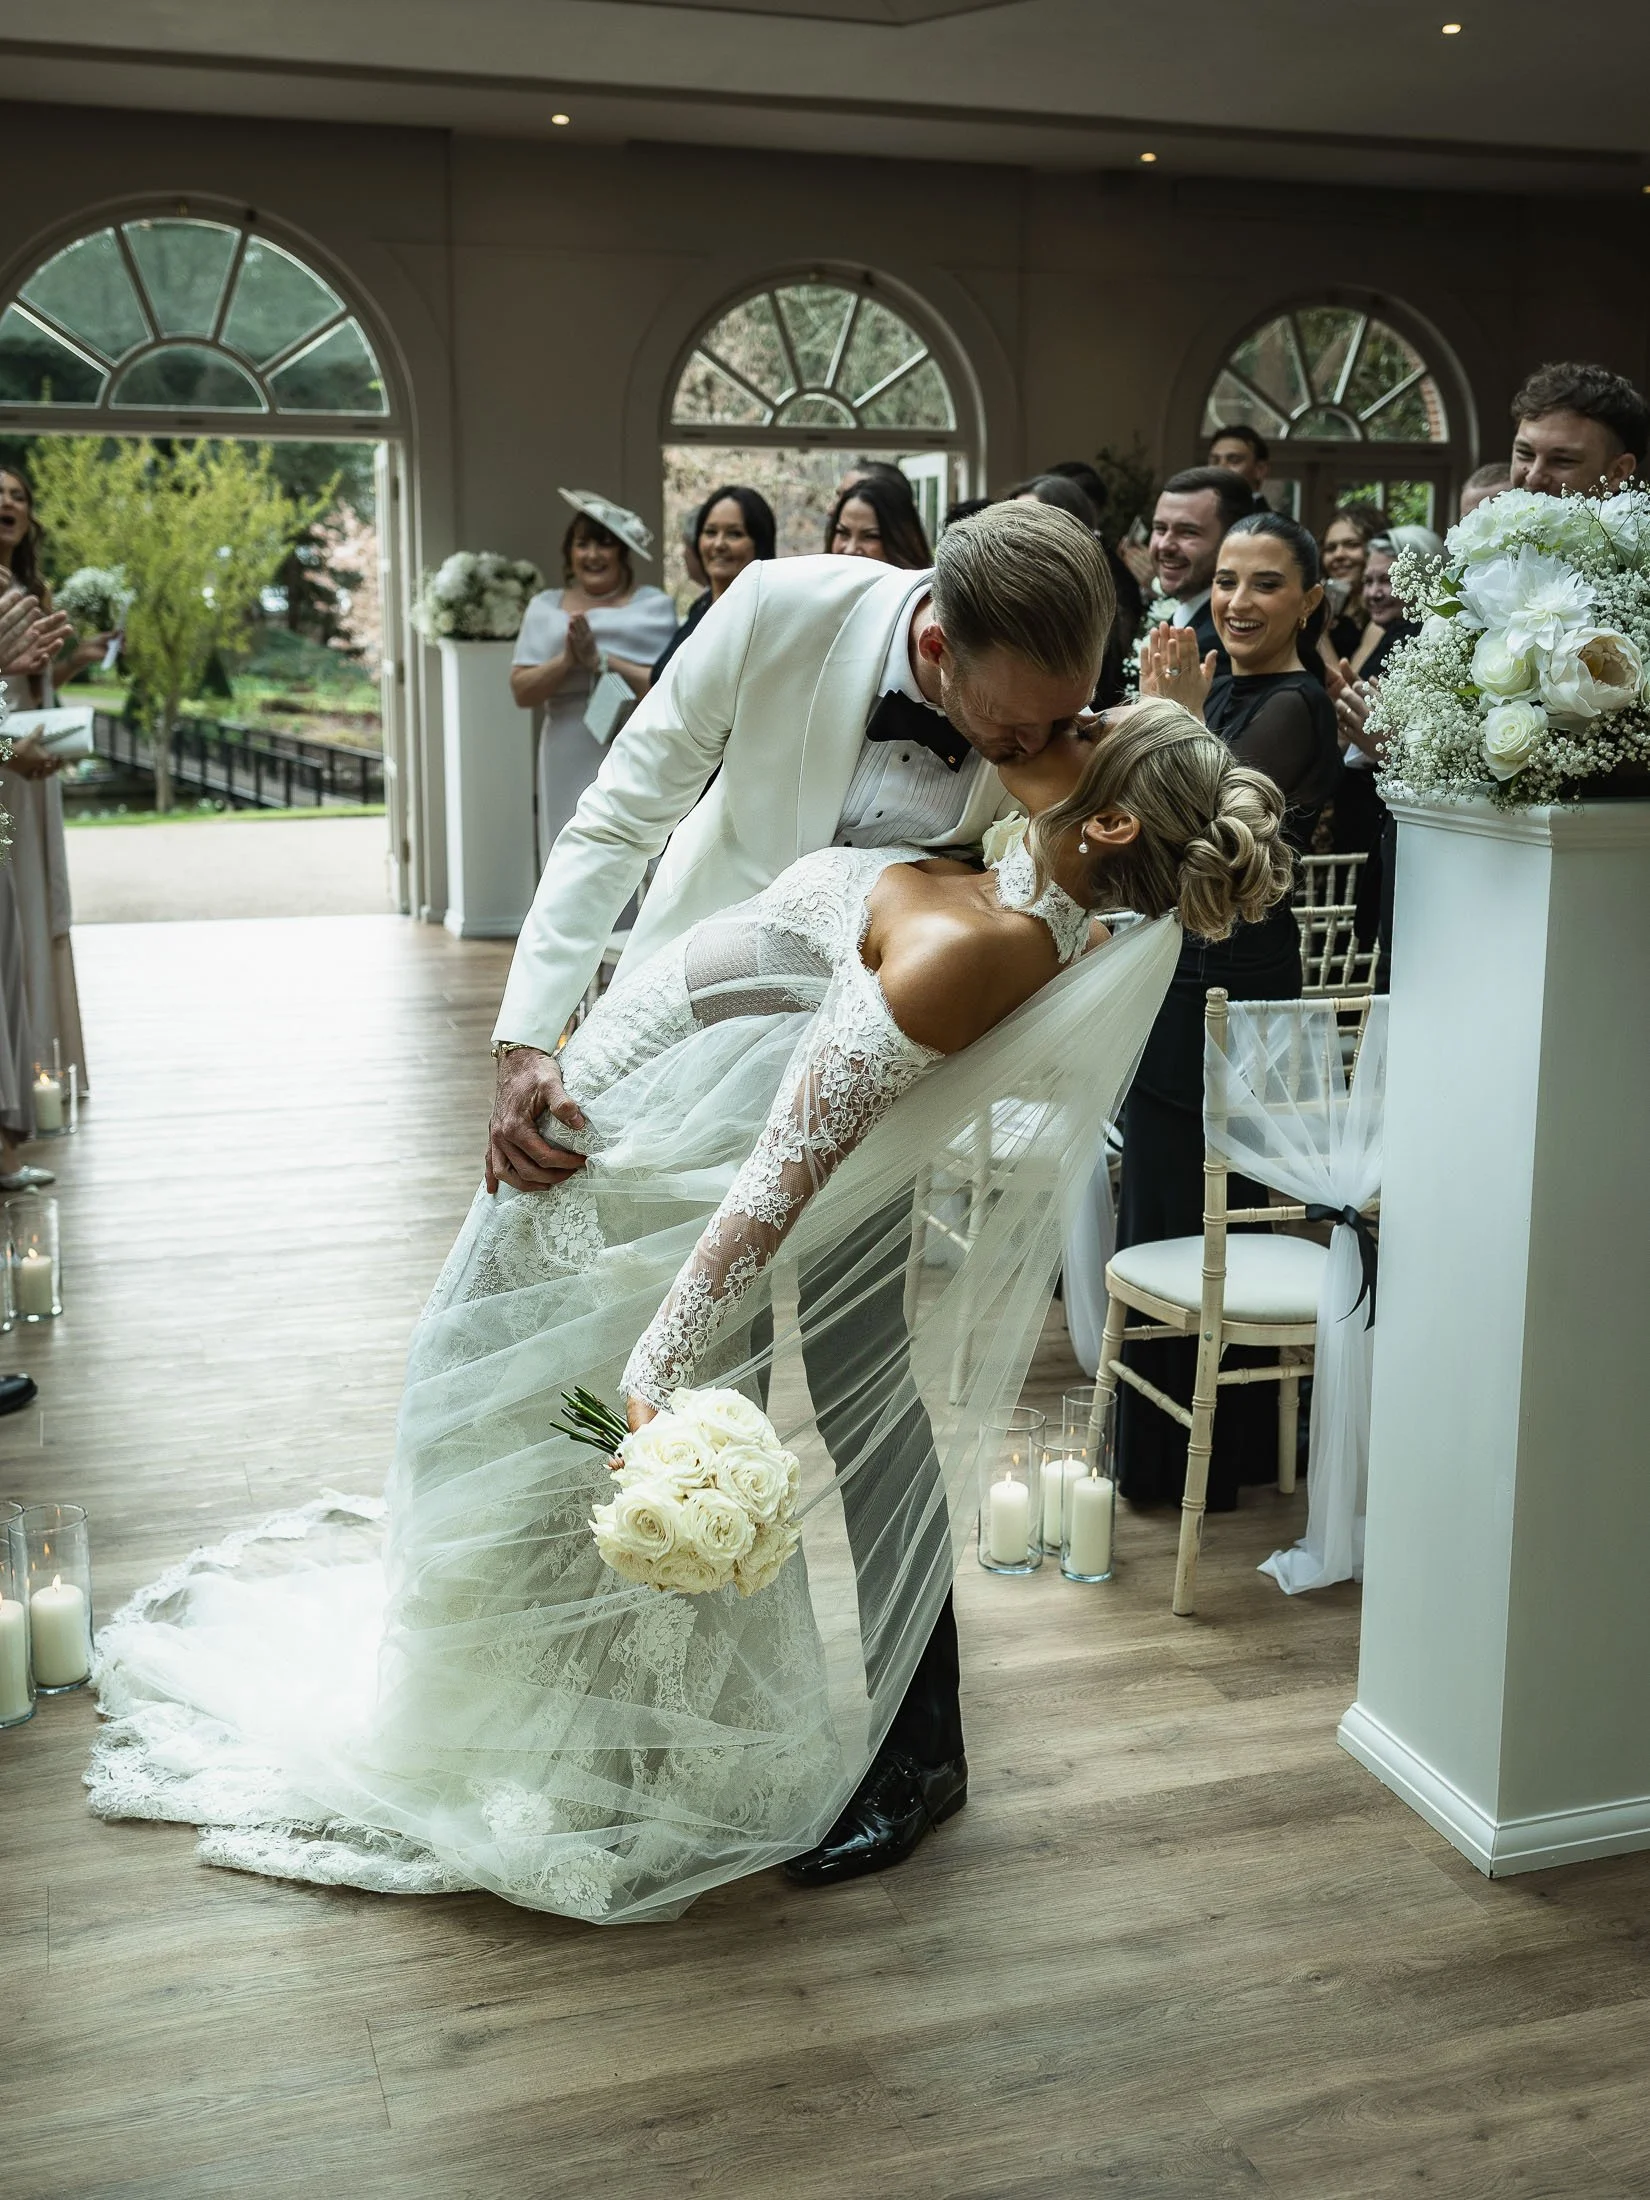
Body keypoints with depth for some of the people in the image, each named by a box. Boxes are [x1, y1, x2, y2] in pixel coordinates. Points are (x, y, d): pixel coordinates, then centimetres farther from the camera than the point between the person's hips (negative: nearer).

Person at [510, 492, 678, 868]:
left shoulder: (654, 606, 3)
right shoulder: (545, 607, 12)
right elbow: (522, 690, 4)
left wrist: (601, 660, -15)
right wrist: (566, 660, -12)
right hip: (568, 766, 3)